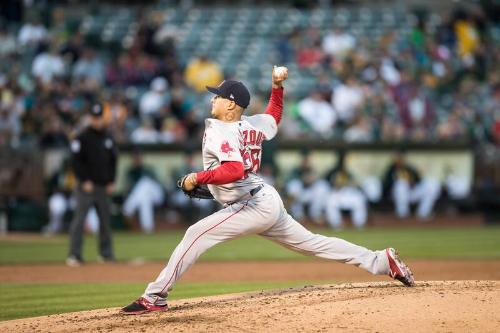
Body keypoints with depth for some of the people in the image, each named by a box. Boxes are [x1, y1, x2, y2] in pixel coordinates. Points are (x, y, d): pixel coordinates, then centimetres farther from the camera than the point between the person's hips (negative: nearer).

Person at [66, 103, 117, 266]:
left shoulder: (108, 138, 12)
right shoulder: (82, 138, -4)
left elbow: (113, 160, 16)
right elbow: (77, 161, -8)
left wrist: (111, 181, 7)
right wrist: (85, 181, -14)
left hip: (104, 186, 5)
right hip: (87, 186, -5)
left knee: (105, 220, 8)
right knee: (79, 219, -10)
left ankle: (106, 253, 18)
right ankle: (74, 255, -12)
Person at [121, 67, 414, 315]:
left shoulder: (219, 132, -16)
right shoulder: (253, 125, 10)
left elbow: (235, 170, -31)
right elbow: (274, 118, 33)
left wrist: (198, 178, -23)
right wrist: (278, 87, 26)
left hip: (253, 207, -9)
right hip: (267, 201, 9)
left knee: (197, 234, -13)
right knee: (312, 243, 14)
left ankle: (155, 297, -18)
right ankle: (382, 261, 12)